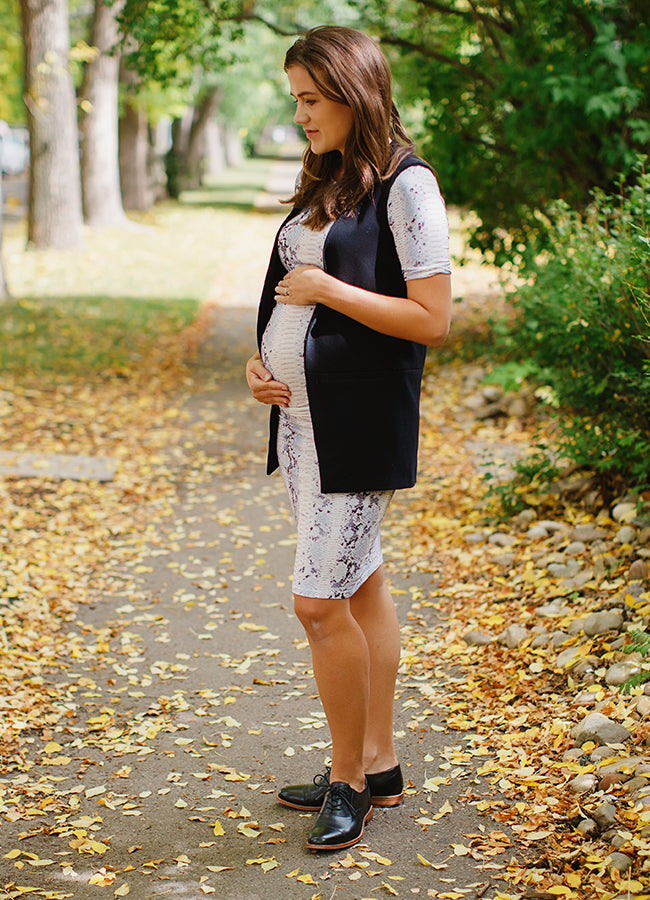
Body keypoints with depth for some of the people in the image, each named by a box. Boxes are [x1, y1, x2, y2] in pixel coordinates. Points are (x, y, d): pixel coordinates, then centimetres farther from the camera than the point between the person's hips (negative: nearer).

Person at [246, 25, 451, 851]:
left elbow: (431, 320, -17)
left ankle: (349, 782, 7)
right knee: (360, 586, 14)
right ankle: (379, 767, 24)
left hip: (360, 422, -8)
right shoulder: (327, 184, 14)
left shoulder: (404, 186, -11)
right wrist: (261, 362, 5)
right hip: (301, 413, 9)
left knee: (320, 600, -9)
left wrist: (324, 288, -15)